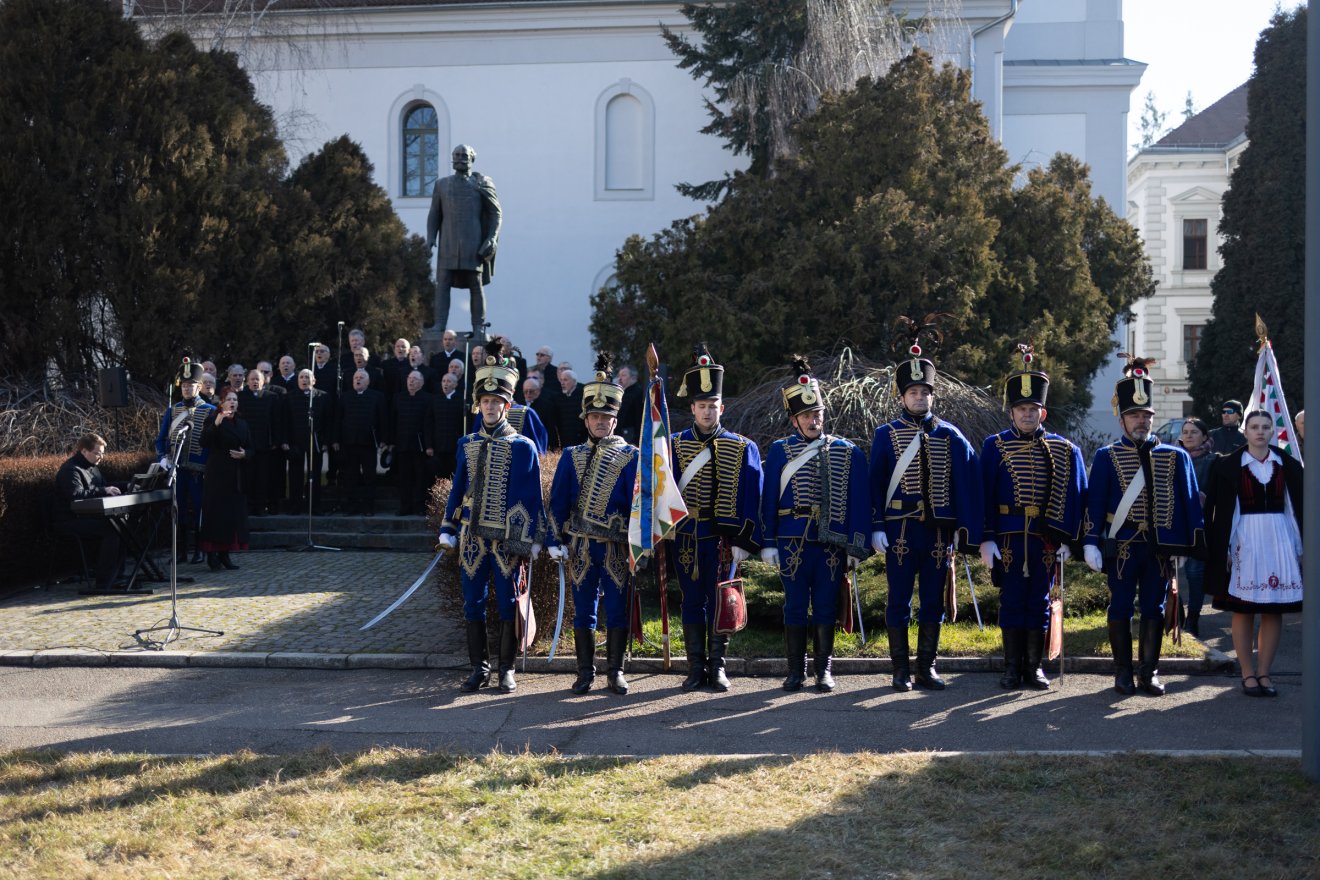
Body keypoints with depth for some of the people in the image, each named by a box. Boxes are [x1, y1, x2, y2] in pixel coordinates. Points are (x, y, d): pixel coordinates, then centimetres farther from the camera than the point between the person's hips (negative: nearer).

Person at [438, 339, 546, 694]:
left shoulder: (522, 447, -2)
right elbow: (457, 490, 13)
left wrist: (530, 543, -6)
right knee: (473, 603, 6)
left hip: (507, 540, -3)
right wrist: (448, 532, 7)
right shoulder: (467, 444, 8)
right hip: (472, 537, 3)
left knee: (507, 603, 2)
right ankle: (479, 667, 16)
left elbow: (533, 498, -2)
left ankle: (507, 670, 12)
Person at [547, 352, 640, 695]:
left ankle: (615, 672, 13)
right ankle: (585, 673, 14)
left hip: (617, 547, -1)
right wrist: (556, 541, 0)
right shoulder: (571, 457, 6)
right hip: (580, 547, 1)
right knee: (584, 611, 6)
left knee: (617, 609, 3)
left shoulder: (630, 457, 2)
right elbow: (557, 502, 7)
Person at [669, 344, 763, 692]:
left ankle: (717, 667, 13)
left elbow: (751, 498, 1)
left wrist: (744, 541, -5)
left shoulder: (743, 448, 3)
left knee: (720, 599, 4)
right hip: (687, 536, 0)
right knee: (692, 601, 5)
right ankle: (696, 668, 12)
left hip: (724, 536, 0)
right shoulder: (674, 445, 3)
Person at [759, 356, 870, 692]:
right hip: (793, 541, 0)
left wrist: (856, 547, 0)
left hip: (832, 542, 1)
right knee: (795, 607, 3)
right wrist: (768, 544, -1)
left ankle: (825, 671, 13)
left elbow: (860, 502, 6)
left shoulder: (849, 453, 7)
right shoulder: (780, 451, 5)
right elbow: (768, 500, 5)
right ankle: (796, 671, 12)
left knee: (826, 607, 4)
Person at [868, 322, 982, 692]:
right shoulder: (885, 435, 2)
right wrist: (876, 528, -7)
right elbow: (875, 484, 1)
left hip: (938, 532, 2)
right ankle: (901, 670, 9)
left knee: (933, 601, 7)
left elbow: (967, 485, 4)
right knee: (899, 601, 2)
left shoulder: (950, 436, 6)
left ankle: (927, 668, 17)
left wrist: (967, 530, -3)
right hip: (899, 531, -2)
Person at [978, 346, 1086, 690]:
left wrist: (1066, 538, -1)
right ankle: (1012, 668, 11)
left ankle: (1034, 667, 14)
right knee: (1011, 602, 3)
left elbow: (1074, 496, 6)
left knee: (1039, 602, 6)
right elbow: (984, 494, -2)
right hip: (1008, 537, -1)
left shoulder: (1063, 449, 5)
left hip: (1045, 539, 2)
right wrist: (986, 538, -8)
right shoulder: (995, 446, 1)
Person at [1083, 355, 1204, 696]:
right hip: (1122, 545, -2)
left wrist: (1193, 544, 3)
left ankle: (1149, 673, 14)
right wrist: (1091, 543, -8)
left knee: (1154, 609, 7)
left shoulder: (1176, 457, 7)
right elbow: (1095, 502, -1)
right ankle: (1123, 673, 12)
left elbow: (1189, 502, 8)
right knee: (1121, 609, 3)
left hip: (1161, 547, 2)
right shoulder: (1106, 457, 1)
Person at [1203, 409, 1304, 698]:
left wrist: (1301, 548, 3)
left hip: (1279, 540, 2)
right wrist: (1221, 549, -6)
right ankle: (1248, 674, 7)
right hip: (1244, 541, -2)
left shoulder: (1288, 465, 7)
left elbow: (1299, 506, 9)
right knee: (1243, 609, -1)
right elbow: (1216, 509, 0)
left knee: (1274, 610, 3)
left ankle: (1264, 672, 11)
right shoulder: (1228, 465, 1)